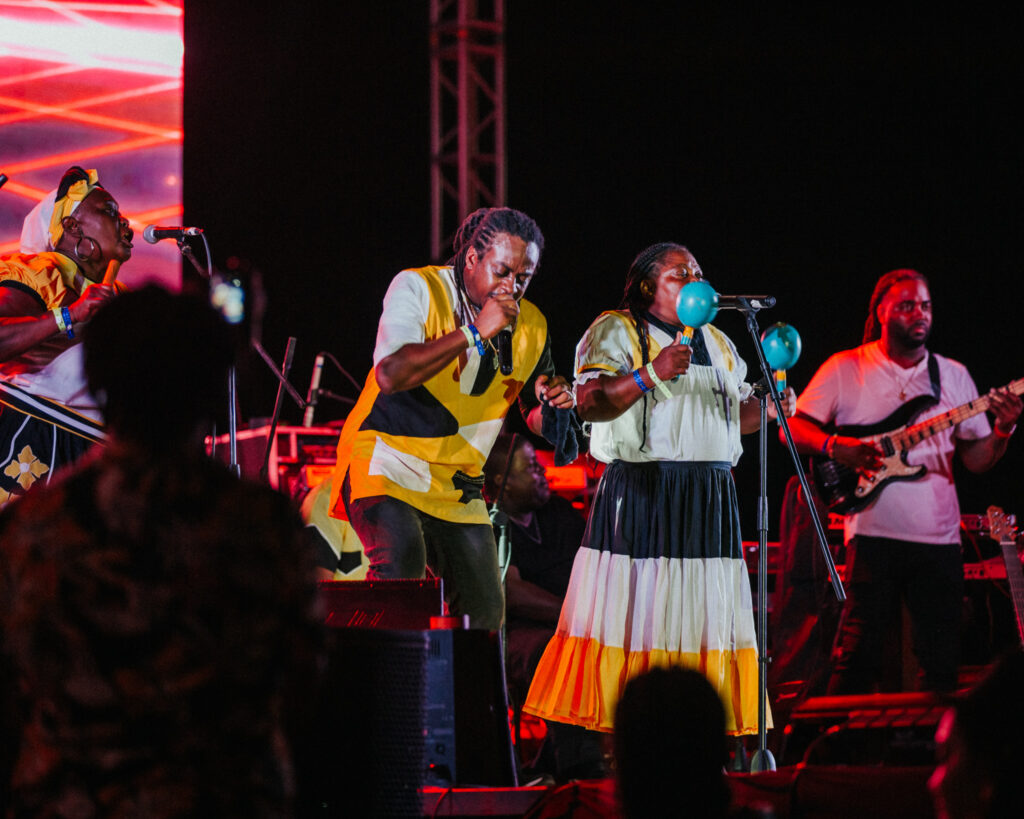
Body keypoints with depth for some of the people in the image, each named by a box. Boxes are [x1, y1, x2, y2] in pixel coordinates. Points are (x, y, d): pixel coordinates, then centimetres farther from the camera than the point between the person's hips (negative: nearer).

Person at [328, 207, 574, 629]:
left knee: (484, 611, 2)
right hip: (387, 462, -6)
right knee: (400, 573, -30)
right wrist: (476, 331, -24)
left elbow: (538, 420, 18)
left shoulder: (531, 326, 6)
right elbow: (389, 375, -25)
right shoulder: (418, 288, -9)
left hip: (457, 489, 6)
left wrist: (552, 401, -8)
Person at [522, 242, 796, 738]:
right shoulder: (616, 331, 2)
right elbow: (590, 402, -11)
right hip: (640, 489, -6)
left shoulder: (717, 343, 23)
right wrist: (649, 375, -22)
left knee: (704, 616, 0)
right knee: (634, 613, -9)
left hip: (710, 499, 6)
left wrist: (769, 407, 6)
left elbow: (736, 414, 27)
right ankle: (613, 733, -7)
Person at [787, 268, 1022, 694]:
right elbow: (794, 428, 1)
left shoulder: (952, 375, 12)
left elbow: (977, 459, 11)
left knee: (943, 665, 4)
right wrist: (836, 447, -16)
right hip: (874, 534, -3)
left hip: (939, 537, 3)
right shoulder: (844, 369, 4)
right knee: (859, 658, -6)